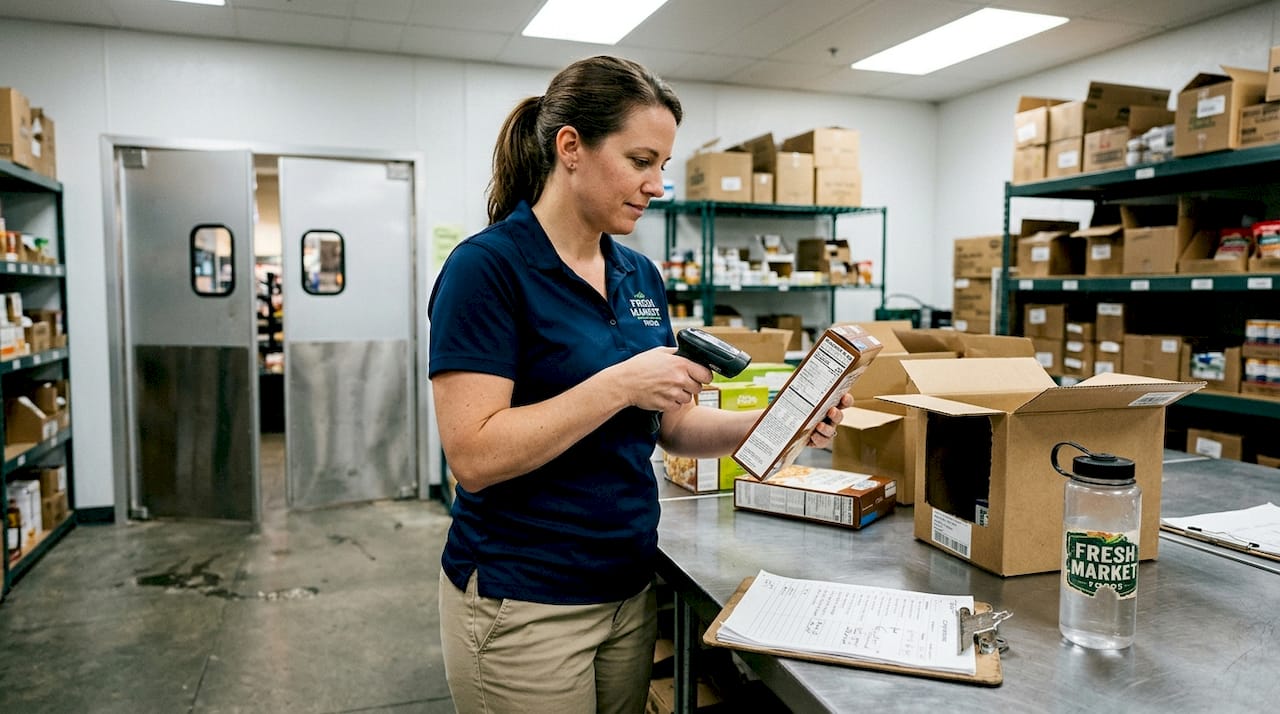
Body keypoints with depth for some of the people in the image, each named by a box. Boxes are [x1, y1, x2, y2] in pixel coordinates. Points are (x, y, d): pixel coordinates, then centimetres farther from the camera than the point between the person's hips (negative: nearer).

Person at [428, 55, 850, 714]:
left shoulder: (641, 275, 6)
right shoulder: (487, 266, -16)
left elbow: (671, 425, 9)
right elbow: (474, 456, -23)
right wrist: (620, 384, -25)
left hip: (630, 590, 7)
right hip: (524, 605, -7)